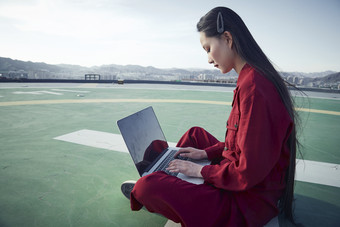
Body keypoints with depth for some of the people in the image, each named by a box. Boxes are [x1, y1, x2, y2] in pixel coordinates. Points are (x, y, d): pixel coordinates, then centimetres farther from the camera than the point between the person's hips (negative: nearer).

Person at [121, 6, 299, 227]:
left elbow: (248, 173, -26)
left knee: (147, 186, -13)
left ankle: (141, 191, 24)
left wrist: (201, 170, -12)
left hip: (248, 203, -10)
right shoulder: (257, 77, 5)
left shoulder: (253, 87, -28)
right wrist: (207, 152, 9)